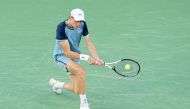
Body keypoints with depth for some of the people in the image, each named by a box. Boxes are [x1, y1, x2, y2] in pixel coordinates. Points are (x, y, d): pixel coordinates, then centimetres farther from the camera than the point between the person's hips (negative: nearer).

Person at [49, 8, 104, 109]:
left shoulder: (82, 25, -12)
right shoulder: (61, 28, -27)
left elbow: (89, 43, -11)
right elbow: (67, 52, -27)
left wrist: (97, 59, -27)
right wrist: (86, 57, -36)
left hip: (75, 56, 6)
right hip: (61, 55, -6)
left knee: (77, 90, 1)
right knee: (81, 71, -34)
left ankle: (56, 84, 34)